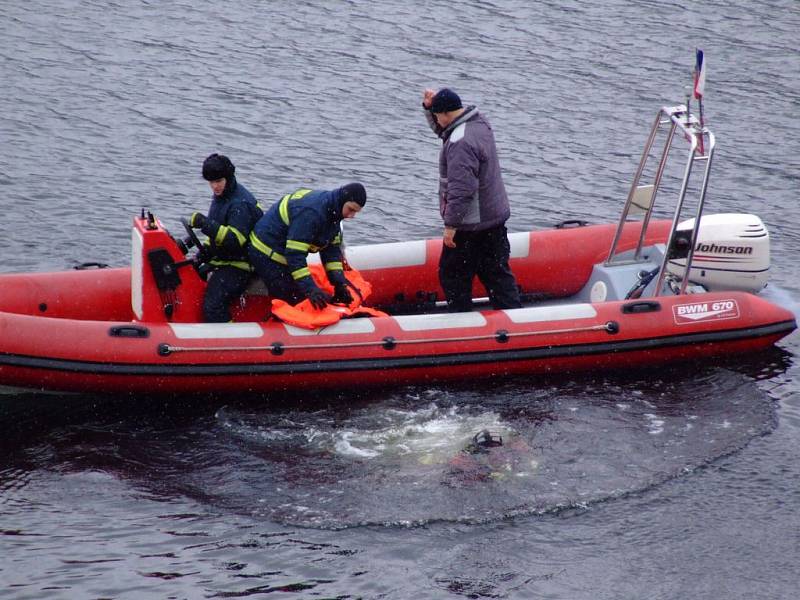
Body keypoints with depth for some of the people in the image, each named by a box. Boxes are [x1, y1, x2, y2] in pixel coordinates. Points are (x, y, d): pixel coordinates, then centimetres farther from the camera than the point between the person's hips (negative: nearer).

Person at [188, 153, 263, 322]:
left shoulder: (240, 203, -21)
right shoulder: (221, 196, 11)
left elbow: (235, 240, -30)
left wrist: (206, 224, -36)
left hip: (236, 266, -10)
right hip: (223, 260, 10)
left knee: (212, 307, -22)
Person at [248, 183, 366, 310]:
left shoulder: (332, 210, 0)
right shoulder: (311, 212, -33)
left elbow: (332, 249, 3)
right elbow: (294, 254, -34)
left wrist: (340, 283, -7)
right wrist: (310, 289, -37)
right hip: (267, 255, -10)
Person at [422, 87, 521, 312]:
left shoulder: (460, 143, -25)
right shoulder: (479, 123, 6)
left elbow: (462, 190, -28)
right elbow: (442, 130, 24)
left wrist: (451, 225, -24)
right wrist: (430, 105, 7)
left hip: (470, 226, -9)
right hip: (495, 218, 9)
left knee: (452, 275, 4)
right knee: (497, 272, 13)